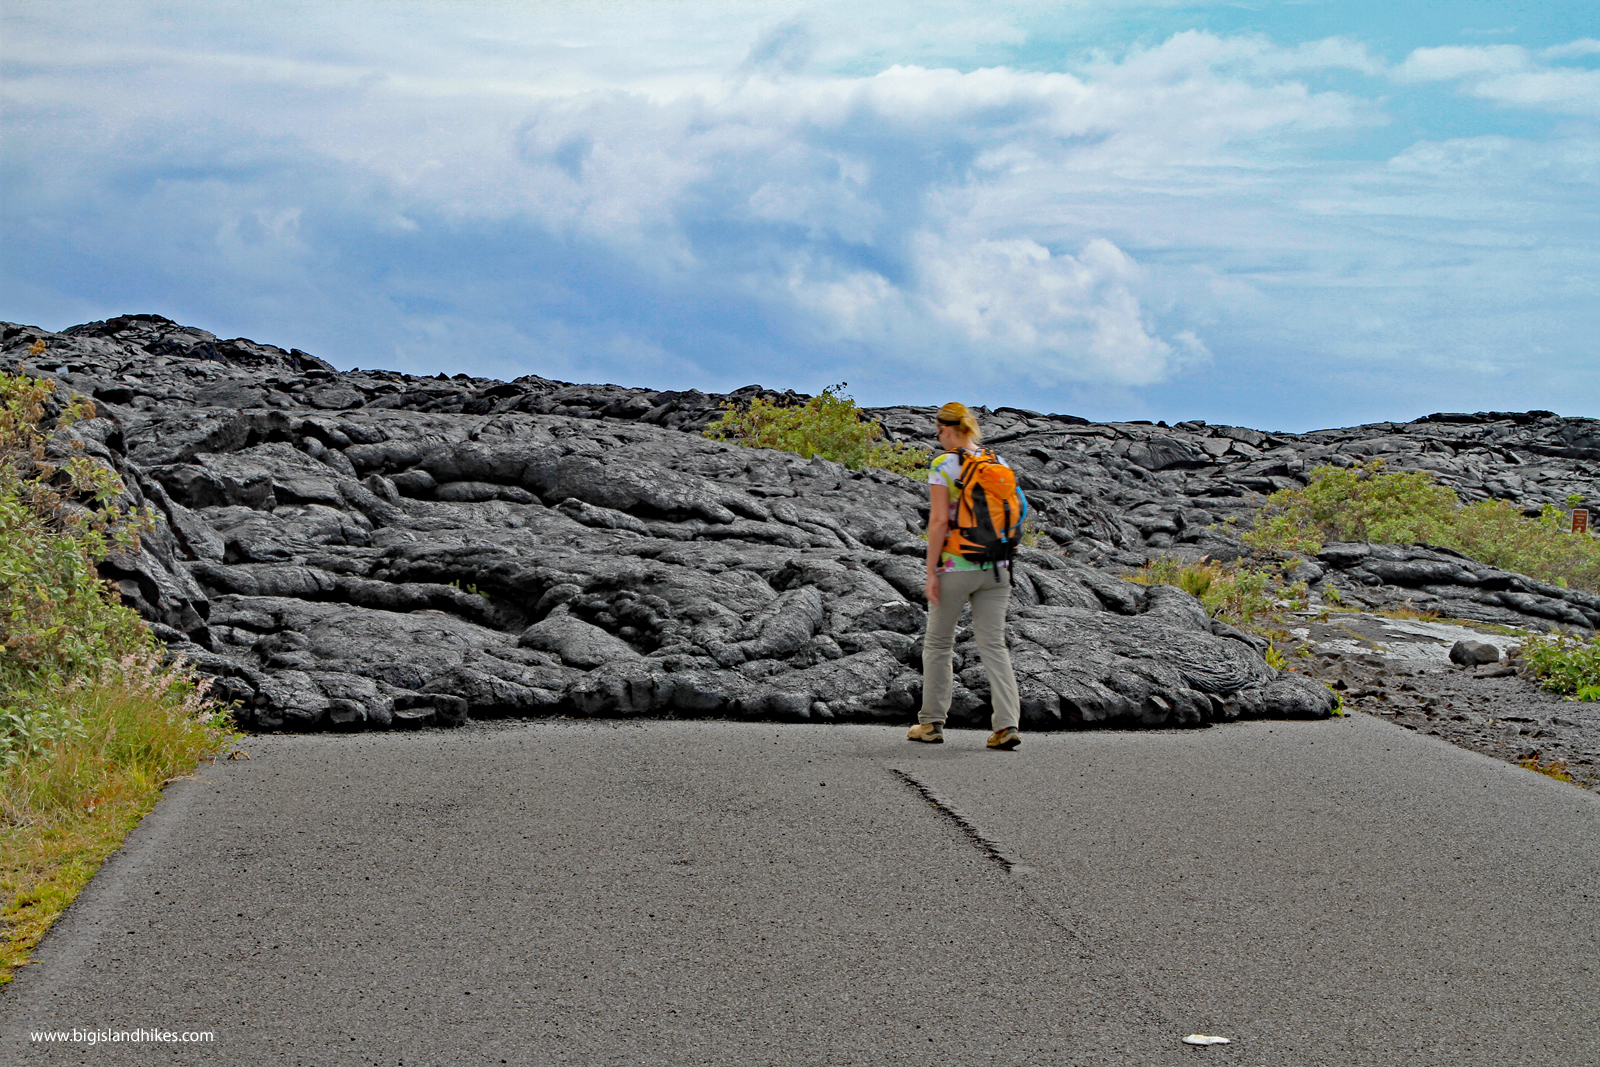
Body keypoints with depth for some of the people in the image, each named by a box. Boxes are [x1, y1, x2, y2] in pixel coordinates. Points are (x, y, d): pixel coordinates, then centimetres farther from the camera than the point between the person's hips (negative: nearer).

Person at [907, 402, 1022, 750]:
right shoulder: (999, 463, 6)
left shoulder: (942, 464, -9)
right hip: (996, 568, 4)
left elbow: (939, 520, -14)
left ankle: (932, 723, 20)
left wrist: (931, 571, -11)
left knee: (938, 643, 12)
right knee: (994, 645, 5)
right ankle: (1007, 724, -6)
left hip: (954, 567, -4)